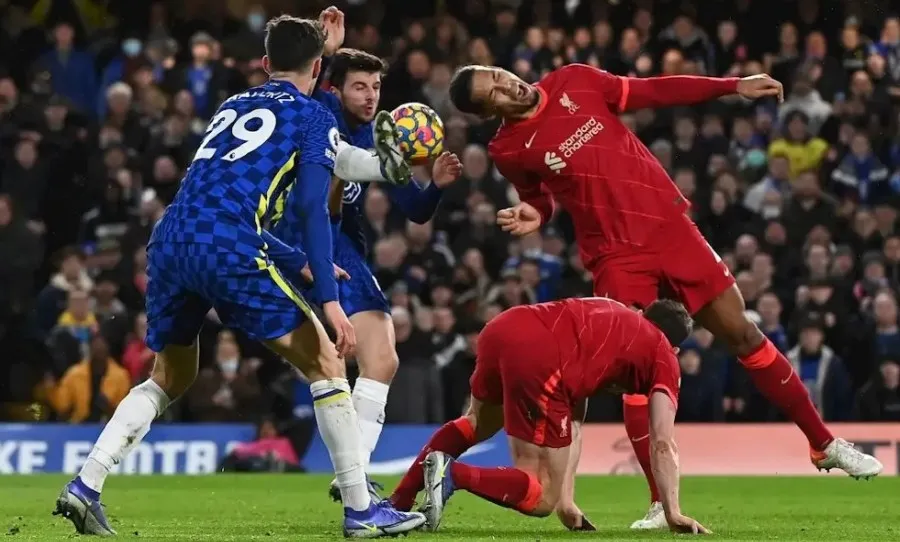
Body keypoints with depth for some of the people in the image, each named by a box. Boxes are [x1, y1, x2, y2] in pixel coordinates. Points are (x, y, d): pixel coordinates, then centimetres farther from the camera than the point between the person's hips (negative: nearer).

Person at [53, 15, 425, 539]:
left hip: (170, 240, 6)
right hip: (226, 246, -6)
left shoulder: (232, 107, 29)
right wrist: (330, 300, -9)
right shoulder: (314, 117, 10)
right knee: (325, 361, 6)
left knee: (170, 377, 25)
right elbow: (313, 207, -4)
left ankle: (85, 486, 9)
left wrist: (298, 261, 45)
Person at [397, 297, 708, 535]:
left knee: (478, 423, 39)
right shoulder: (664, 357, 23)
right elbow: (663, 444, 13)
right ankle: (452, 474, -18)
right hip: (539, 358, -7)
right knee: (542, 499, 4)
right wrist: (673, 515, 17)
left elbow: (572, 424, 38)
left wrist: (566, 500, 37)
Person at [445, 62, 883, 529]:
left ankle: (824, 445, 17)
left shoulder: (574, 82, 1)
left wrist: (734, 86, 2)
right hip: (616, 255, -2)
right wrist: (535, 215, -9)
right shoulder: (509, 150, -4)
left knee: (743, 334, 5)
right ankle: (661, 504, 0)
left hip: (668, 224, 2)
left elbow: (653, 92, 7)